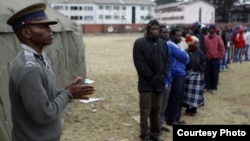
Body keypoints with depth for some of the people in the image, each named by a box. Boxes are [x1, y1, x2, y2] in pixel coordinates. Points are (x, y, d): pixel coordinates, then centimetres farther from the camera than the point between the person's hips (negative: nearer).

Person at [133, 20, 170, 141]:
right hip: (146, 83, -4)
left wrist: (162, 76, -6)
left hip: (159, 82, 5)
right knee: (145, 111, 2)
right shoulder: (140, 43, -6)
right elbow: (140, 63, -12)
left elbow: (167, 61, 9)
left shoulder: (163, 43, 11)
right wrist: (151, 77, -14)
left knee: (156, 110, 14)